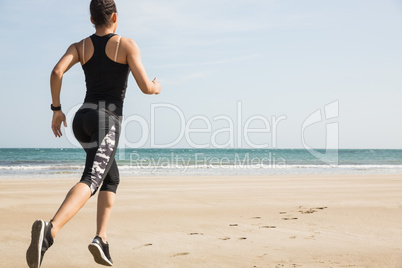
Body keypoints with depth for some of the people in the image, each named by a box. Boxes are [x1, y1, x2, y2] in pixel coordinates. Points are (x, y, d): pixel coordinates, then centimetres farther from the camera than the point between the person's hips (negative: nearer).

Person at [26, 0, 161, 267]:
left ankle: (102, 238, 8)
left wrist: (56, 109, 3)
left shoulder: (79, 46, 12)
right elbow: (145, 86, -8)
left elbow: (57, 71, -7)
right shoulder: (127, 44, 0)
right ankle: (49, 230, -48)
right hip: (107, 121, -6)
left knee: (112, 179, 23)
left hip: (82, 119, 7)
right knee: (91, 181, -22)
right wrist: (157, 87, 16)